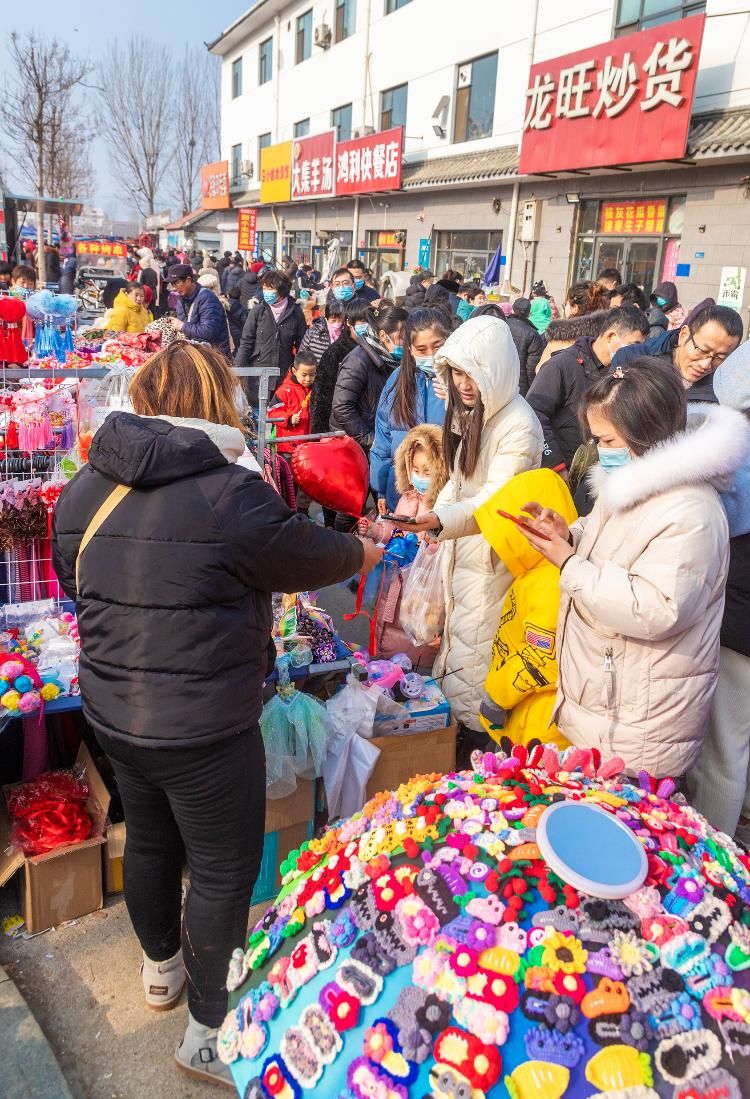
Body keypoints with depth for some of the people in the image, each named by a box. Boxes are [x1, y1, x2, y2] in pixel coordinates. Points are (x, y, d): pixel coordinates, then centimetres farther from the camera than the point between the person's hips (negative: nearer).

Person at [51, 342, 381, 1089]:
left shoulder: (85, 488, -2)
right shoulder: (231, 493, -23)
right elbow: (309, 557, -8)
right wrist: (363, 553, 12)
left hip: (112, 712, 7)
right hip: (203, 727, -7)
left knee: (149, 840, 27)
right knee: (223, 870, 12)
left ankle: (161, 966, 51)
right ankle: (209, 1032, 29)